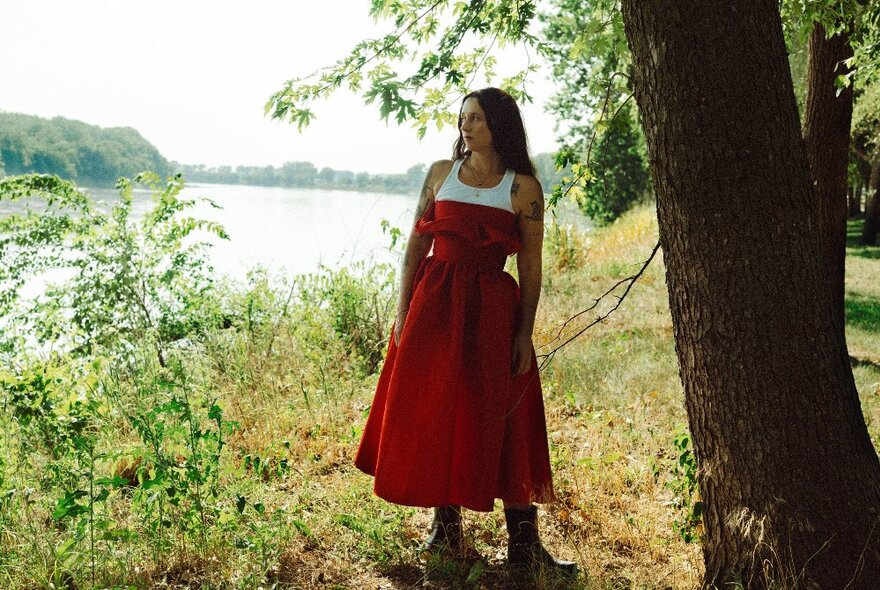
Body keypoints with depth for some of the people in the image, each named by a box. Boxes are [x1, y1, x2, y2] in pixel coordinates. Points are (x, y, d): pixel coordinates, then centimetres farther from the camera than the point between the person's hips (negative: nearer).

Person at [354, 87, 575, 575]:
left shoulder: (523, 187, 1)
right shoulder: (441, 173, 9)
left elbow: (530, 264, 0)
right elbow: (415, 244, 8)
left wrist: (525, 333, -5)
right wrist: (403, 310, 1)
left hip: (492, 309, -2)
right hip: (434, 303, 3)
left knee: (502, 422, -1)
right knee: (434, 415, 5)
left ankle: (523, 542, 6)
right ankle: (446, 528, 19)